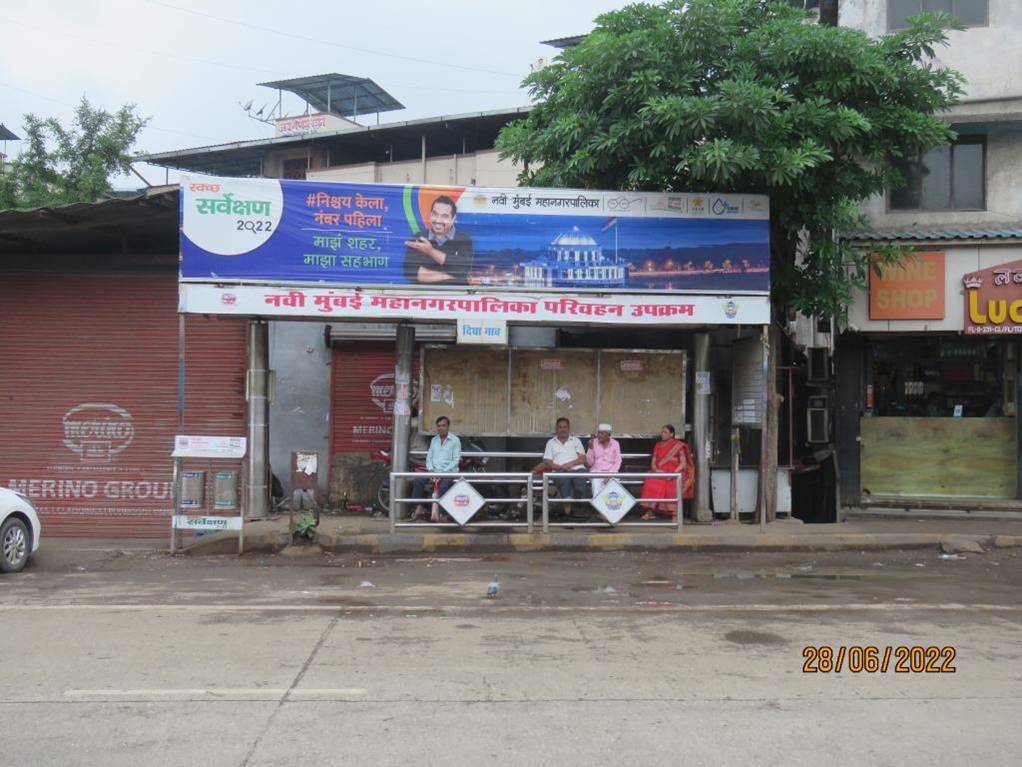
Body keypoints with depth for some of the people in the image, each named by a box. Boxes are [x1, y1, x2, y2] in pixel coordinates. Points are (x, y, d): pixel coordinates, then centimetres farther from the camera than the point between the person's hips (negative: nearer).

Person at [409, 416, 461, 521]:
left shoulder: (455, 440, 0)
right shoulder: (434, 440, 16)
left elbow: (456, 460, -6)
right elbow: (429, 456, 14)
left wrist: (444, 472, -15)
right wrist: (431, 470, -5)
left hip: (449, 472, -5)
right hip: (434, 471, 5)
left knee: (443, 486, -35)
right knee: (418, 481, -20)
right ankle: (419, 509, -20)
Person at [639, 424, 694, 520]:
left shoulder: (678, 446, 5)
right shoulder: (658, 446, 17)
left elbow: (683, 463, -2)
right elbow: (653, 463, 14)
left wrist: (674, 473, -17)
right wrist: (656, 470, -8)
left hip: (675, 473, -3)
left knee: (673, 487, -35)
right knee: (650, 482, -28)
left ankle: (675, 514, -27)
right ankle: (651, 511, -22)